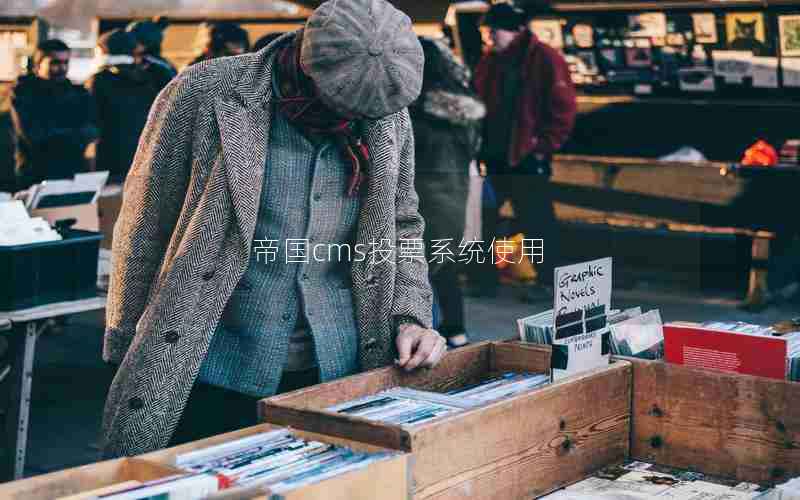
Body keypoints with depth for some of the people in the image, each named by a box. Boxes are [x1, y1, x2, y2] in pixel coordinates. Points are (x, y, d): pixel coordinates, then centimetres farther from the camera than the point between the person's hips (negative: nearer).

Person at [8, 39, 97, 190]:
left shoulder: (79, 94, 9)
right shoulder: (22, 93, -1)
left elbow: (91, 131, -3)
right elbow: (35, 136, -12)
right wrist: (77, 134, -3)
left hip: (76, 177, 3)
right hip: (35, 180, -3)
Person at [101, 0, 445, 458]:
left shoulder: (389, 116, 0)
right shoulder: (203, 95, -12)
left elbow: (400, 227, 13)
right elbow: (144, 231, -5)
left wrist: (409, 316, -2)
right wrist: (127, 355, -1)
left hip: (339, 374, 4)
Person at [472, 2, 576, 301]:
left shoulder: (544, 60, -10)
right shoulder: (489, 61, 10)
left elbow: (563, 108, -12)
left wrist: (544, 147, -11)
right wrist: (479, 143, 7)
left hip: (527, 157, -7)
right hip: (493, 156, 7)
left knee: (536, 221, 1)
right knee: (481, 217, 11)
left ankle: (546, 281, 13)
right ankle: (485, 277, 24)